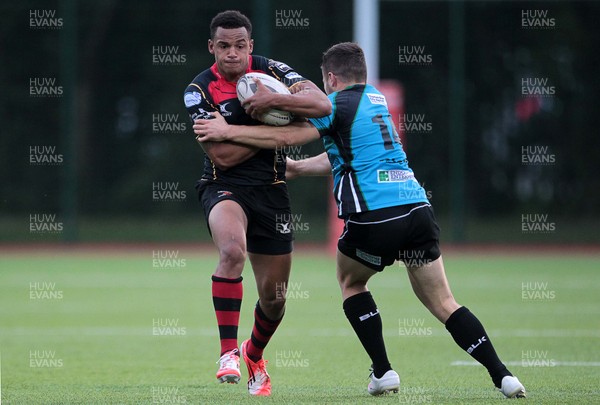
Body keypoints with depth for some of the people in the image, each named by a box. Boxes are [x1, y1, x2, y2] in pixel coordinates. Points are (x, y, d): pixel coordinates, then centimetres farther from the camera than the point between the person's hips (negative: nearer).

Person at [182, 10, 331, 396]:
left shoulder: (270, 71, -4)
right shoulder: (200, 90, -8)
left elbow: (322, 104, -18)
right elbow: (222, 154, -16)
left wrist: (273, 100, -30)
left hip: (270, 189, 3)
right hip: (225, 186, -3)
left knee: (274, 298, 8)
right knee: (232, 250, -37)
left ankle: (254, 356, 41)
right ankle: (228, 353, -30)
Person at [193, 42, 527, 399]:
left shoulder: (340, 103, 1)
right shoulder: (376, 99, 23)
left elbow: (286, 137, -4)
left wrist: (227, 131, 3)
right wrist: (296, 168, 38)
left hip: (375, 217, -6)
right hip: (418, 206, 6)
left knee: (351, 282, 22)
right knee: (443, 303, 8)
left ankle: (383, 372, 13)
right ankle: (503, 375, -4)